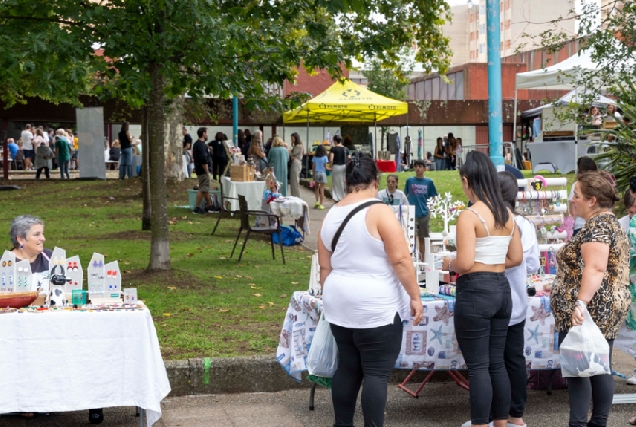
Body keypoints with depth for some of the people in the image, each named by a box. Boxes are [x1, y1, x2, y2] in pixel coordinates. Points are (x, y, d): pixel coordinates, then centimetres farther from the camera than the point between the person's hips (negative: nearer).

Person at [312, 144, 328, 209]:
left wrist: (313, 174, 9)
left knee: (316, 188, 19)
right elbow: (325, 167, -6)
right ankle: (321, 204, 1)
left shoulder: (314, 157, -1)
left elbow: (313, 167, 1)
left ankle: (317, 201, 8)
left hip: (316, 173, 2)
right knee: (321, 189, 1)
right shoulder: (324, 157, -6)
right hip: (322, 173, -2)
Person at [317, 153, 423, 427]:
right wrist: (415, 296, -9)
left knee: (347, 368, 14)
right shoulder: (379, 212, -14)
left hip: (341, 305, 7)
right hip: (376, 307, -7)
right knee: (377, 373, -1)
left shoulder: (331, 216, 7)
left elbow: (325, 267, 12)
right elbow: (400, 259, -16)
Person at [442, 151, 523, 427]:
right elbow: (516, 258, 12)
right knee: (497, 363, 15)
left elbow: (465, 263, -21)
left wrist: (449, 264, -1)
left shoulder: (469, 216, -15)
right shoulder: (507, 214, 7)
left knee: (478, 366, 1)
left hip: (475, 292, -7)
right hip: (501, 289, 7)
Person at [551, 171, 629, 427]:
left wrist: (580, 303, -36)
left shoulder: (596, 226, -15)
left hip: (587, 311, -10)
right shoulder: (611, 223, 16)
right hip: (606, 310, 10)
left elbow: (596, 269, -28)